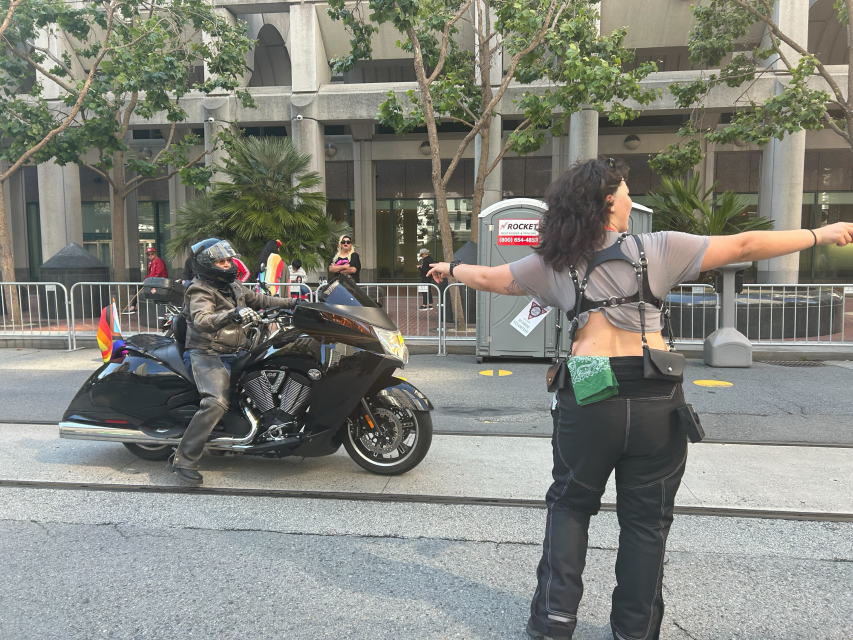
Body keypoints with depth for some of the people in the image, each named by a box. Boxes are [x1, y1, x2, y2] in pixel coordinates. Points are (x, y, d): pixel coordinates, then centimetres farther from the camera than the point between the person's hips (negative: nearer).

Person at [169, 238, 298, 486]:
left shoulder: (233, 285, 16)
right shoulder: (200, 290, -10)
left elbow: (257, 300, 29)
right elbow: (202, 321, -29)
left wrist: (289, 303, 23)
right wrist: (232, 315, -47)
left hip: (233, 353, 9)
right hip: (206, 355, -9)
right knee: (216, 402, -29)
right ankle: (182, 460, -22)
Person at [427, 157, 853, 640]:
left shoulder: (554, 263, 5)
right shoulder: (658, 249, 0)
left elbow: (490, 278, 15)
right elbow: (742, 246, 4)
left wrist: (451, 268, 34)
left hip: (587, 399, 1)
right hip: (655, 401, -1)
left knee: (570, 505, 19)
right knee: (646, 521, 14)